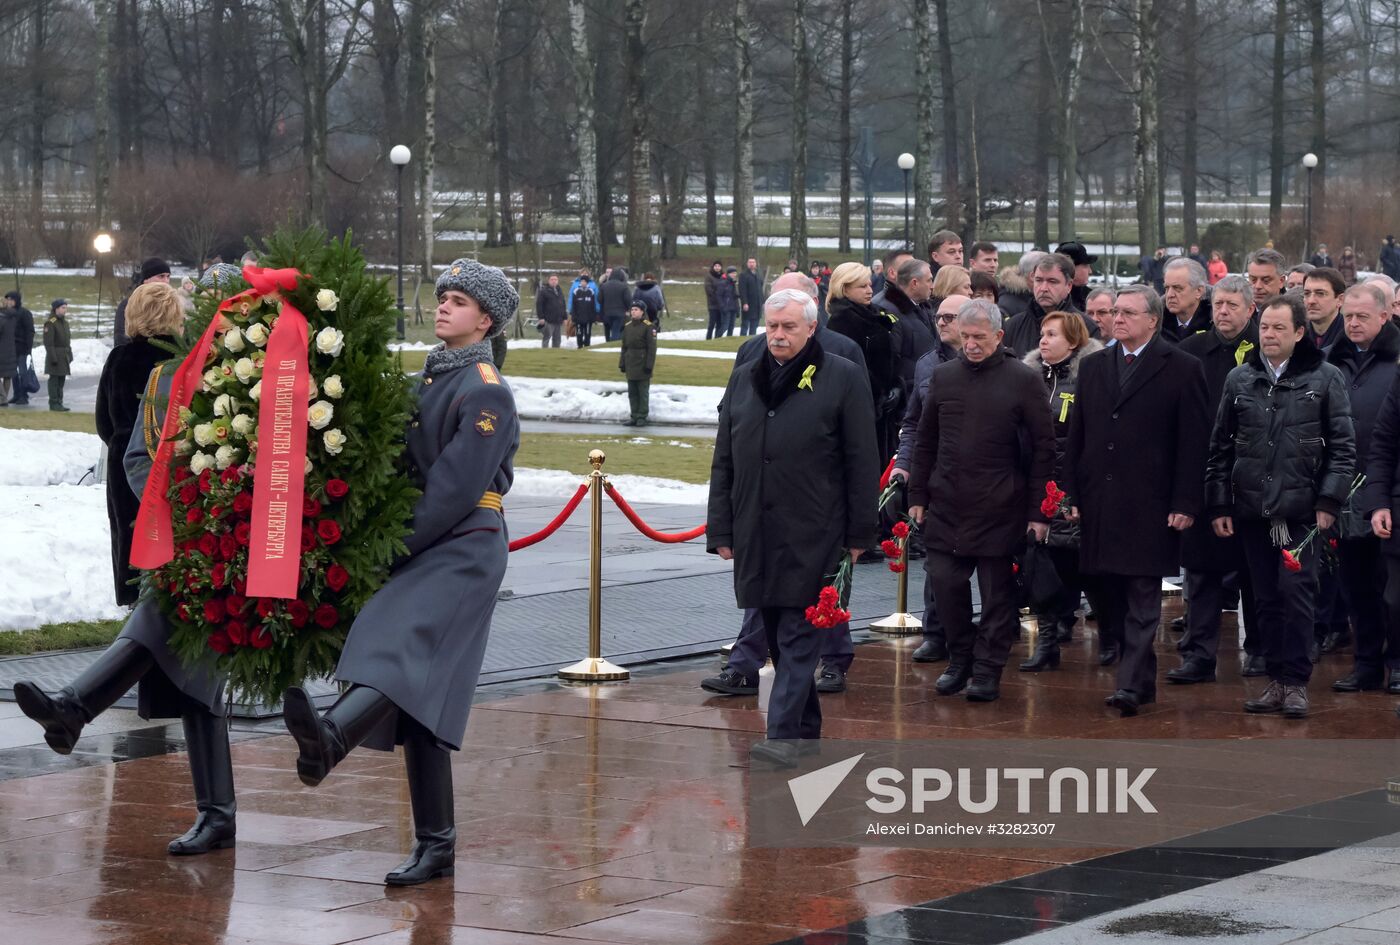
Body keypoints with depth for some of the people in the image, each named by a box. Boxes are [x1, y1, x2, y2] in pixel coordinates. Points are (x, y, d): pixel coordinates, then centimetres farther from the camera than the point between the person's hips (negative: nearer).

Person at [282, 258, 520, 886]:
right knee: (417, 696, 5)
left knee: (404, 651, -32)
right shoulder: (428, 379, 18)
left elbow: (456, 492, -16)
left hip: (464, 551, -9)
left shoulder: (486, 393, -9)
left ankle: (330, 738, -58)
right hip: (424, 554, 9)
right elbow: (408, 471, 19)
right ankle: (434, 846, 9)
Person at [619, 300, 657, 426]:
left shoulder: (648, 326, -8)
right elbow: (624, 347, 14)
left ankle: (642, 417, 4)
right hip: (631, 366, 6)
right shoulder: (627, 326, 9)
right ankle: (635, 417, 14)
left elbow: (652, 348, -11)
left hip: (642, 366, -6)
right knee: (632, 393, 9)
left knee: (643, 392, 0)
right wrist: (622, 364, 10)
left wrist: (649, 365, -14)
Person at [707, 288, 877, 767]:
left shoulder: (843, 378, -2)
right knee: (779, 638, 10)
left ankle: (784, 735, -11)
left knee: (798, 637, -8)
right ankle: (806, 728, 20)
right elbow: (723, 462, 14)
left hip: (812, 537, -5)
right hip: (756, 537, 5)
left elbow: (861, 463, -2)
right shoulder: (745, 379, 12)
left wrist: (858, 534, -5)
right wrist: (720, 530, 8)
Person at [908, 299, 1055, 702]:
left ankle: (987, 672, 11)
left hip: (999, 509, -3)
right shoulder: (943, 376, 9)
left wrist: (1038, 510, -6)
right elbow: (925, 440, 16)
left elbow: (1043, 447, -2)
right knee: (945, 582, 1)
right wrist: (918, 495, 12)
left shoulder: (1023, 380, -3)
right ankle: (960, 660, 19)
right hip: (946, 506, 3)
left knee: (997, 590, 2)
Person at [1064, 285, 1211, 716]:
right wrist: (1072, 495, 8)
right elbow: (1076, 437, 16)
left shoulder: (1181, 369, -1)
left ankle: (1132, 684, -11)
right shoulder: (1093, 366, 14)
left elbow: (1194, 442, -4)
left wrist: (1185, 504, -10)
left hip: (1149, 505, -5)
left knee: (1142, 599, -7)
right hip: (1099, 503, 5)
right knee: (1111, 595, 7)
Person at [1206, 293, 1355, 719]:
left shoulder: (1325, 379, 1)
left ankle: (1295, 681, -1)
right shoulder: (1239, 380, 10)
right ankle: (1277, 680, 14)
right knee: (1266, 599, 7)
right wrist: (1218, 505, 6)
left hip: (1302, 509, -4)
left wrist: (1329, 502, -8)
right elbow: (1221, 448, 12)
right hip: (1252, 509, 4)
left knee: (1296, 592, -9)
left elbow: (1343, 447, -1)